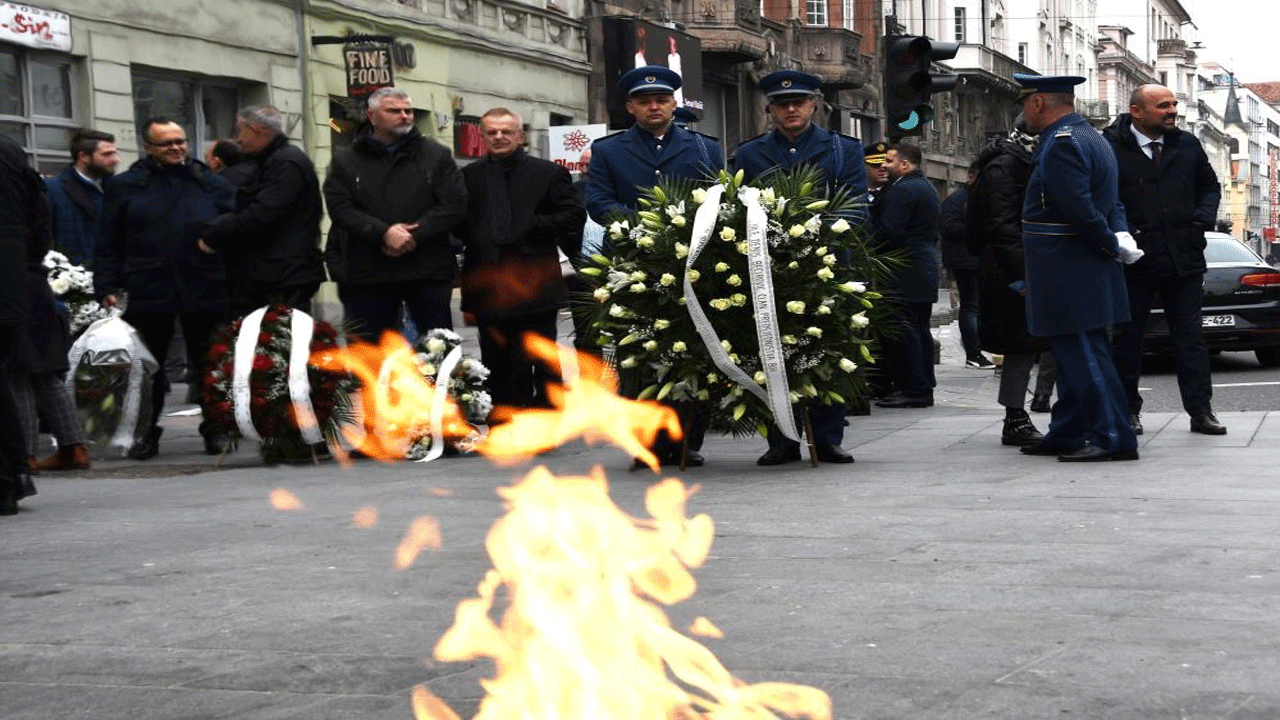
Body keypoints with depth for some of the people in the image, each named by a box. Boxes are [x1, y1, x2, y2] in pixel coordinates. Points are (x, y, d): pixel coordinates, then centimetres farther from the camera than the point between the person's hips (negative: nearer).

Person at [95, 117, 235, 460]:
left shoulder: (211, 184, 7)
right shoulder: (125, 186, 5)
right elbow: (108, 245, 4)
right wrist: (107, 287, -4)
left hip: (205, 292, 0)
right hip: (147, 293, 0)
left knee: (209, 366, 8)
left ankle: (215, 429, 20)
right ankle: (147, 433, 19)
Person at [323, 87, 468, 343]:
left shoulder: (436, 155, 9)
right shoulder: (346, 161, 9)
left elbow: (455, 204, -2)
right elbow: (340, 208, -3)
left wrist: (414, 235, -14)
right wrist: (383, 232, -18)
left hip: (428, 272, 0)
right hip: (367, 274, 0)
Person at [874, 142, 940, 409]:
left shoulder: (901, 189, -14)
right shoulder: (928, 188, 18)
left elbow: (888, 231, -20)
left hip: (905, 274, -10)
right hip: (926, 268, 10)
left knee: (903, 330, -8)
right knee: (920, 329, 13)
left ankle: (913, 389, -9)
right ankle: (925, 386, 16)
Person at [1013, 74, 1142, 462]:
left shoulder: (1060, 144, -17)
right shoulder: (1091, 137, 18)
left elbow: (1080, 209, -24)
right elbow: (1111, 201, 19)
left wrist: (1112, 244, -13)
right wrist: (1118, 235, 5)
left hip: (1069, 276, -11)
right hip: (1085, 271, 11)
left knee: (1084, 356, -7)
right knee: (1076, 355, 15)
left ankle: (1113, 438, -5)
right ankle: (1066, 434, 23)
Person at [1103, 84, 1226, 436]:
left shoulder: (1188, 145, 9)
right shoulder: (1110, 148, -6)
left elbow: (1209, 185, 21)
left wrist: (1204, 216, 2)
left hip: (1184, 258, 3)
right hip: (1133, 260, -3)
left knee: (1190, 337, 4)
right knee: (1128, 338, 6)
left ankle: (1200, 411, 7)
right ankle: (1129, 411, 18)